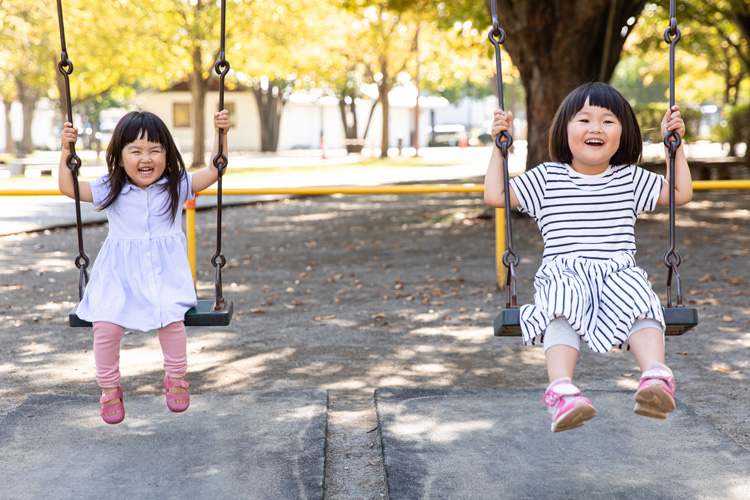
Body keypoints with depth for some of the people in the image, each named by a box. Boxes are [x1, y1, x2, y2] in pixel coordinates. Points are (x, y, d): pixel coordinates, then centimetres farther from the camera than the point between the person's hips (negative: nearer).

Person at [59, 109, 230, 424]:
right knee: (105, 323, -21)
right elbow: (68, 187, 5)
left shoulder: (176, 187, 2)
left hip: (165, 274, -1)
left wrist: (220, 135, -11)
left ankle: (176, 378, 0)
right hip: (119, 275, 1)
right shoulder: (110, 190, 3)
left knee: (171, 317, -27)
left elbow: (214, 170, -1)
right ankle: (109, 387, 4)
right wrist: (66, 150, -6)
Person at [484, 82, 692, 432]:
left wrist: (675, 143, 23)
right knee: (562, 311, -37)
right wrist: (500, 146, 13)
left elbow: (681, 193, 26)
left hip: (618, 274, 2)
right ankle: (562, 391, -54)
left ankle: (656, 378, -52)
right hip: (563, 275, -2)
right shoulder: (547, 178, 16)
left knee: (640, 303, -34)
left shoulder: (630, 179, 21)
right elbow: (495, 195, 14)